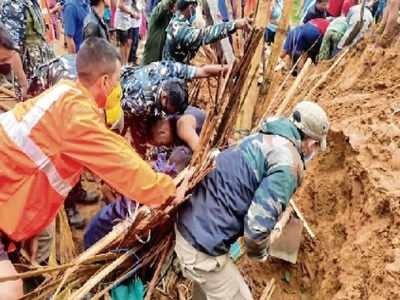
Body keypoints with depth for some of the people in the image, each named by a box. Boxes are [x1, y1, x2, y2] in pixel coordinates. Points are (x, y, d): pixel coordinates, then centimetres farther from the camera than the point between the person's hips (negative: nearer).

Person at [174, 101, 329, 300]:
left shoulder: (263, 138, 9)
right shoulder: (288, 164, -19)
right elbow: (258, 223, -25)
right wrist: (258, 252, -3)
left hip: (187, 224, 9)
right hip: (202, 243, -9)